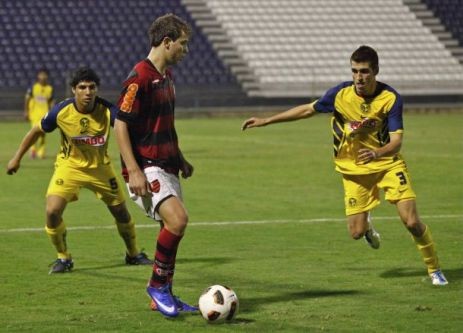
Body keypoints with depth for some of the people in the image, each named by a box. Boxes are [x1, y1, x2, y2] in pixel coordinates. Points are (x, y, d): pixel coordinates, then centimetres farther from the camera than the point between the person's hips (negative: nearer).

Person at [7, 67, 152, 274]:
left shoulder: (107, 110, -23)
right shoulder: (61, 111, -21)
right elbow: (37, 131, -4)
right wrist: (17, 158, 3)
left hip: (100, 167, 1)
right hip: (69, 165, -1)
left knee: (121, 211, 9)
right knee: (53, 211, -19)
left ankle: (133, 254, 35)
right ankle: (63, 258, 4)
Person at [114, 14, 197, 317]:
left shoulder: (167, 75, 14)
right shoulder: (140, 78, -16)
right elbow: (120, 124, -17)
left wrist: (179, 158, 27)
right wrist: (134, 171, -22)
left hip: (166, 165, 9)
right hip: (146, 168, -9)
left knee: (173, 229, 9)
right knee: (178, 219, -24)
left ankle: (163, 297, 20)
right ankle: (158, 285, -8)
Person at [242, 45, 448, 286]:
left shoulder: (390, 98, -18)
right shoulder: (340, 94, -13)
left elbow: (396, 141, -22)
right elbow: (308, 110, 2)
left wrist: (377, 153, -45)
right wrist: (266, 121, 4)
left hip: (388, 165, -1)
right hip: (354, 170, 1)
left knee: (412, 222, -13)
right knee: (357, 233, -5)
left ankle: (434, 270, 10)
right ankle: (366, 224, 35)